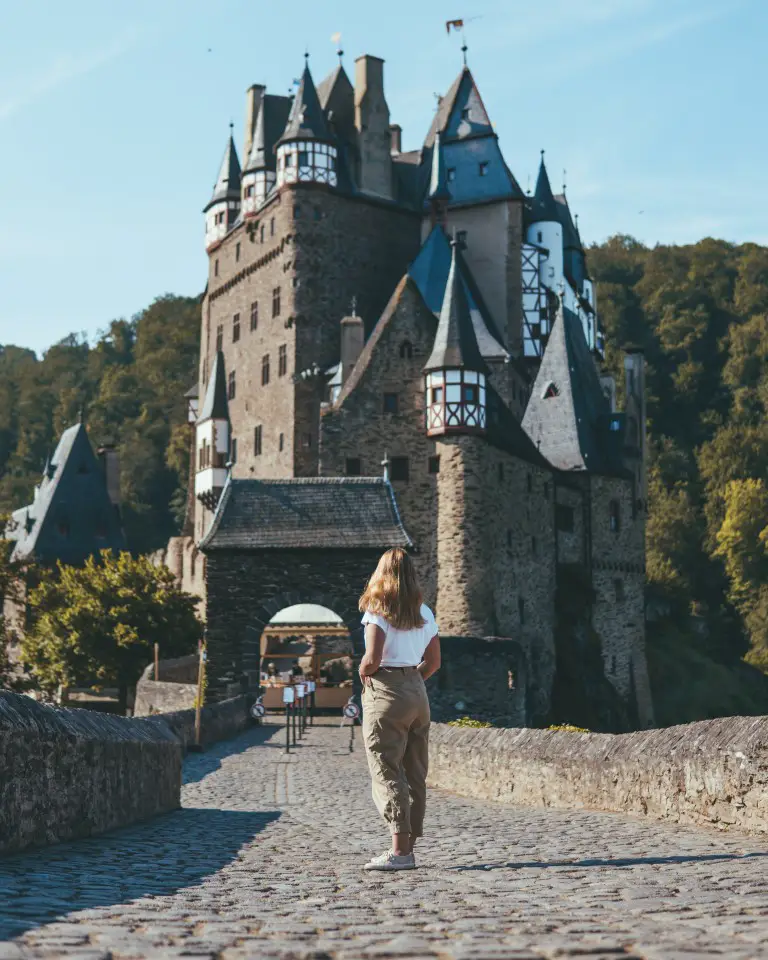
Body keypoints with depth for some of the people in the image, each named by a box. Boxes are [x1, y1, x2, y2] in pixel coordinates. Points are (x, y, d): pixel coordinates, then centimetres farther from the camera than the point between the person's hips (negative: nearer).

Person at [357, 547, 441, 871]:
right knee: (415, 775, 10)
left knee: (386, 772, -4)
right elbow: (433, 662, 15)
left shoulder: (377, 610, -10)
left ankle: (400, 851, -9)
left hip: (385, 695, -7)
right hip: (418, 693, 7)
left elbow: (372, 658, -19)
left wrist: (363, 672, 1)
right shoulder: (424, 613, 10)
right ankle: (409, 848, 15)